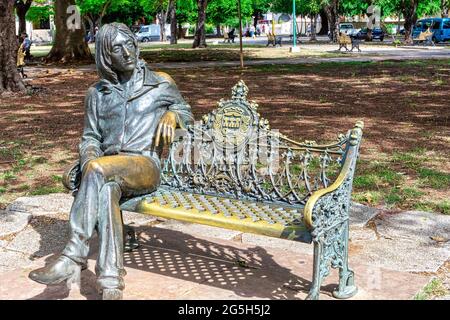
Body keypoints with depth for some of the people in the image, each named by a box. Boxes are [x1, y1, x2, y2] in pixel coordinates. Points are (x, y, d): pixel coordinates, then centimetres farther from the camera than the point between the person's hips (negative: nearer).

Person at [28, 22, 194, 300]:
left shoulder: (160, 85, 10)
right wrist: (89, 158, -7)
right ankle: (111, 286, -40)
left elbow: (187, 113, 21)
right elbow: (90, 138, 17)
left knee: (98, 170, -35)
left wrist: (171, 114, -4)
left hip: (146, 167, -2)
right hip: (109, 169, 3)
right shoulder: (97, 93, 17)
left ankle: (74, 258, -30)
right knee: (107, 189, -36)